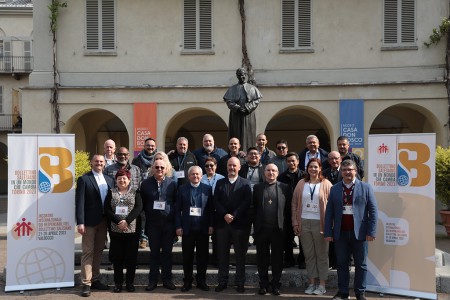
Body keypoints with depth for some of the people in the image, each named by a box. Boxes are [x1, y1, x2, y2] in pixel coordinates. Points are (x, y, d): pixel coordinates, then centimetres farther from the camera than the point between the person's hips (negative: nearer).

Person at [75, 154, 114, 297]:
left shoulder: (109, 180, 11)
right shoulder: (84, 179, -4)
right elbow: (80, 202, -10)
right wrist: (80, 222, -17)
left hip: (104, 221, 5)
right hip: (90, 221, -5)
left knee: (98, 252, 12)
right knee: (88, 252, -2)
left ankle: (95, 280, 21)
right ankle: (86, 284, 2)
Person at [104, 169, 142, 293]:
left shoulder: (135, 193, 6)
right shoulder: (111, 193, 8)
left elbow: (138, 208, -6)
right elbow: (107, 209, -2)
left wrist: (127, 221, -18)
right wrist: (118, 221, -15)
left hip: (132, 229, -1)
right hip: (115, 230, 1)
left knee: (131, 256, 3)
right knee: (117, 256, 5)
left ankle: (130, 282, 13)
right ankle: (118, 283, 14)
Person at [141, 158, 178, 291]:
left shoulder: (172, 183, 2)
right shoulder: (146, 183, 3)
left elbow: (177, 202, 6)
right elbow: (142, 204, 7)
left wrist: (175, 221, 1)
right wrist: (147, 216, 2)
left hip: (169, 223, 0)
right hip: (152, 224, 0)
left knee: (167, 252, 7)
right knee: (154, 252, 7)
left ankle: (167, 279, 17)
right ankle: (153, 280, 16)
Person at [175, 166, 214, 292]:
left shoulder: (207, 189, 5)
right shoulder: (182, 189, 4)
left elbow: (211, 209, 4)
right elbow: (178, 209, 2)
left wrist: (210, 225, -3)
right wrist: (178, 226, -5)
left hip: (203, 228, 0)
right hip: (187, 228, 0)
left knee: (202, 256, 6)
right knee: (187, 256, 6)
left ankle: (201, 281, 18)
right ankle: (187, 281, 17)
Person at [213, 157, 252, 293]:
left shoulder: (245, 184, 3)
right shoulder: (220, 183, 11)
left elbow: (247, 203, -6)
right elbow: (216, 201, 4)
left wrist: (233, 215, -13)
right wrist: (225, 215, -11)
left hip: (240, 223, -2)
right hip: (222, 222, 2)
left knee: (240, 255, 3)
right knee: (222, 254, 6)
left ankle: (240, 283, 11)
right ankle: (222, 282, 15)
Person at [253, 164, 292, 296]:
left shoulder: (285, 188, 3)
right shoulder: (257, 188, 7)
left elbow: (288, 208, 2)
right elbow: (254, 207, 6)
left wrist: (287, 224, -3)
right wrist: (255, 223, 0)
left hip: (278, 228, -1)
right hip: (261, 228, 1)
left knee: (277, 258, 7)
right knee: (262, 258, 8)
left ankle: (276, 285, 18)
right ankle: (263, 284, 19)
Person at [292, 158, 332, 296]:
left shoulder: (326, 184, 0)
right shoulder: (301, 184, 8)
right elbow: (295, 204, 8)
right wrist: (295, 222, 2)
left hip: (319, 223, -3)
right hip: (304, 223, 3)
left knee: (321, 254, 4)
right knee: (308, 255, 10)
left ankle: (322, 284, 13)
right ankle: (312, 283, 19)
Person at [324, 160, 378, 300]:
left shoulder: (366, 188, 2)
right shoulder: (334, 189, 7)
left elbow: (373, 211, -2)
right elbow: (329, 212, 5)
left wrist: (371, 231, -9)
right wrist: (328, 232, -1)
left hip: (359, 233, -2)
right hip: (340, 233, 2)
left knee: (361, 265, 6)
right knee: (342, 264, 9)